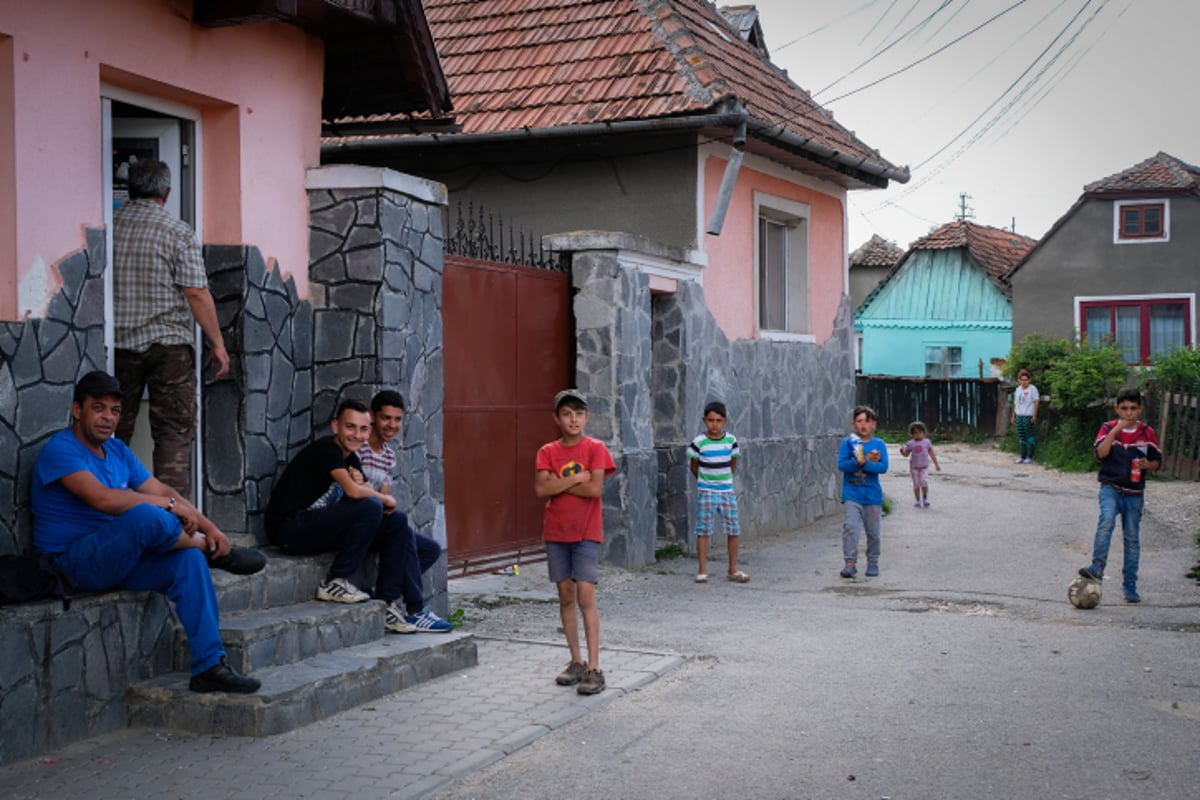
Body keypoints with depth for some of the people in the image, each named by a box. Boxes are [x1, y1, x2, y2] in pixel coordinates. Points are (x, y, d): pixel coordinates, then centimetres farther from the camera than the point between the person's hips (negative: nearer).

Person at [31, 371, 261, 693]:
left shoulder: (117, 450, 13)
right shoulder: (60, 450, -12)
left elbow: (162, 490, 9)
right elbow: (103, 499, -27)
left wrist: (209, 527, -6)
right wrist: (169, 505, -21)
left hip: (120, 556, 8)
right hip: (74, 562, -8)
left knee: (188, 560, -19)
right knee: (147, 516, -34)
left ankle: (209, 667, -19)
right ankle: (210, 549, -5)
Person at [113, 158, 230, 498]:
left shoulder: (108, 225, 5)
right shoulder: (178, 232, -6)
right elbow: (196, 293, -11)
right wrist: (218, 344, -7)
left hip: (117, 343, 4)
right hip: (169, 344, -3)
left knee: (114, 431, 11)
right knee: (174, 432, 1)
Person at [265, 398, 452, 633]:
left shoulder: (351, 458, 13)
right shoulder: (326, 449, -15)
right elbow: (353, 491, -26)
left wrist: (362, 485, -11)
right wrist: (385, 499, -8)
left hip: (319, 526, 10)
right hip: (289, 528, -10)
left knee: (397, 522, 3)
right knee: (371, 508, -26)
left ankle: (388, 604, 2)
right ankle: (335, 582, -13)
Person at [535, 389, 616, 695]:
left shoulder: (595, 448, -3)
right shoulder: (548, 452, 4)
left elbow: (595, 489, -15)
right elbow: (541, 489, -10)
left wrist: (559, 483, -10)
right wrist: (577, 478, -14)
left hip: (586, 532, -3)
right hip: (556, 532, 4)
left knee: (585, 595, -10)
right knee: (566, 595, 9)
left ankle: (594, 669, -9)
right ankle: (576, 662, 20)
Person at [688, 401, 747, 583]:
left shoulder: (731, 440, -1)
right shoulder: (699, 443, -10)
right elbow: (693, 465, 3)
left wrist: (725, 479, 12)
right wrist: (704, 482, 7)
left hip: (727, 491, 3)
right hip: (706, 492, -3)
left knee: (734, 529, 4)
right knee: (703, 530, -2)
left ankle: (733, 569, 15)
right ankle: (703, 571, 4)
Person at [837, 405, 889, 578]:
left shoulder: (879, 444, 2)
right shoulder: (848, 442, 0)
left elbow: (883, 467, -10)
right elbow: (841, 464, -11)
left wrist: (862, 463, -20)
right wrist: (866, 461, -20)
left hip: (872, 495, 1)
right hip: (851, 494, -1)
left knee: (873, 532, 9)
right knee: (850, 527, -14)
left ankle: (873, 563, 24)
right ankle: (850, 563, -9)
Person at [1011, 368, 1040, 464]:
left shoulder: (1032, 389, -5)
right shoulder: (1018, 389, 14)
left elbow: (1036, 402, -9)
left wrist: (1034, 416, -15)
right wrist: (1013, 416, 17)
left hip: (1028, 416, -6)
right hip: (1019, 416, 6)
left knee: (1029, 436, -3)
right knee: (1021, 437, 8)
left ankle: (1029, 457, 2)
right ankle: (1023, 457, 13)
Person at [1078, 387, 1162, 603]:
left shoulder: (1147, 433, 3)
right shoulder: (1108, 428, -1)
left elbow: (1158, 461, 10)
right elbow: (1100, 453, -16)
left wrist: (1148, 465, -11)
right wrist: (1115, 431, -23)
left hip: (1134, 493, 2)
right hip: (1111, 487, -2)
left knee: (1132, 538, 7)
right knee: (1107, 519, -30)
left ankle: (1130, 584, 16)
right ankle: (1097, 566, -32)